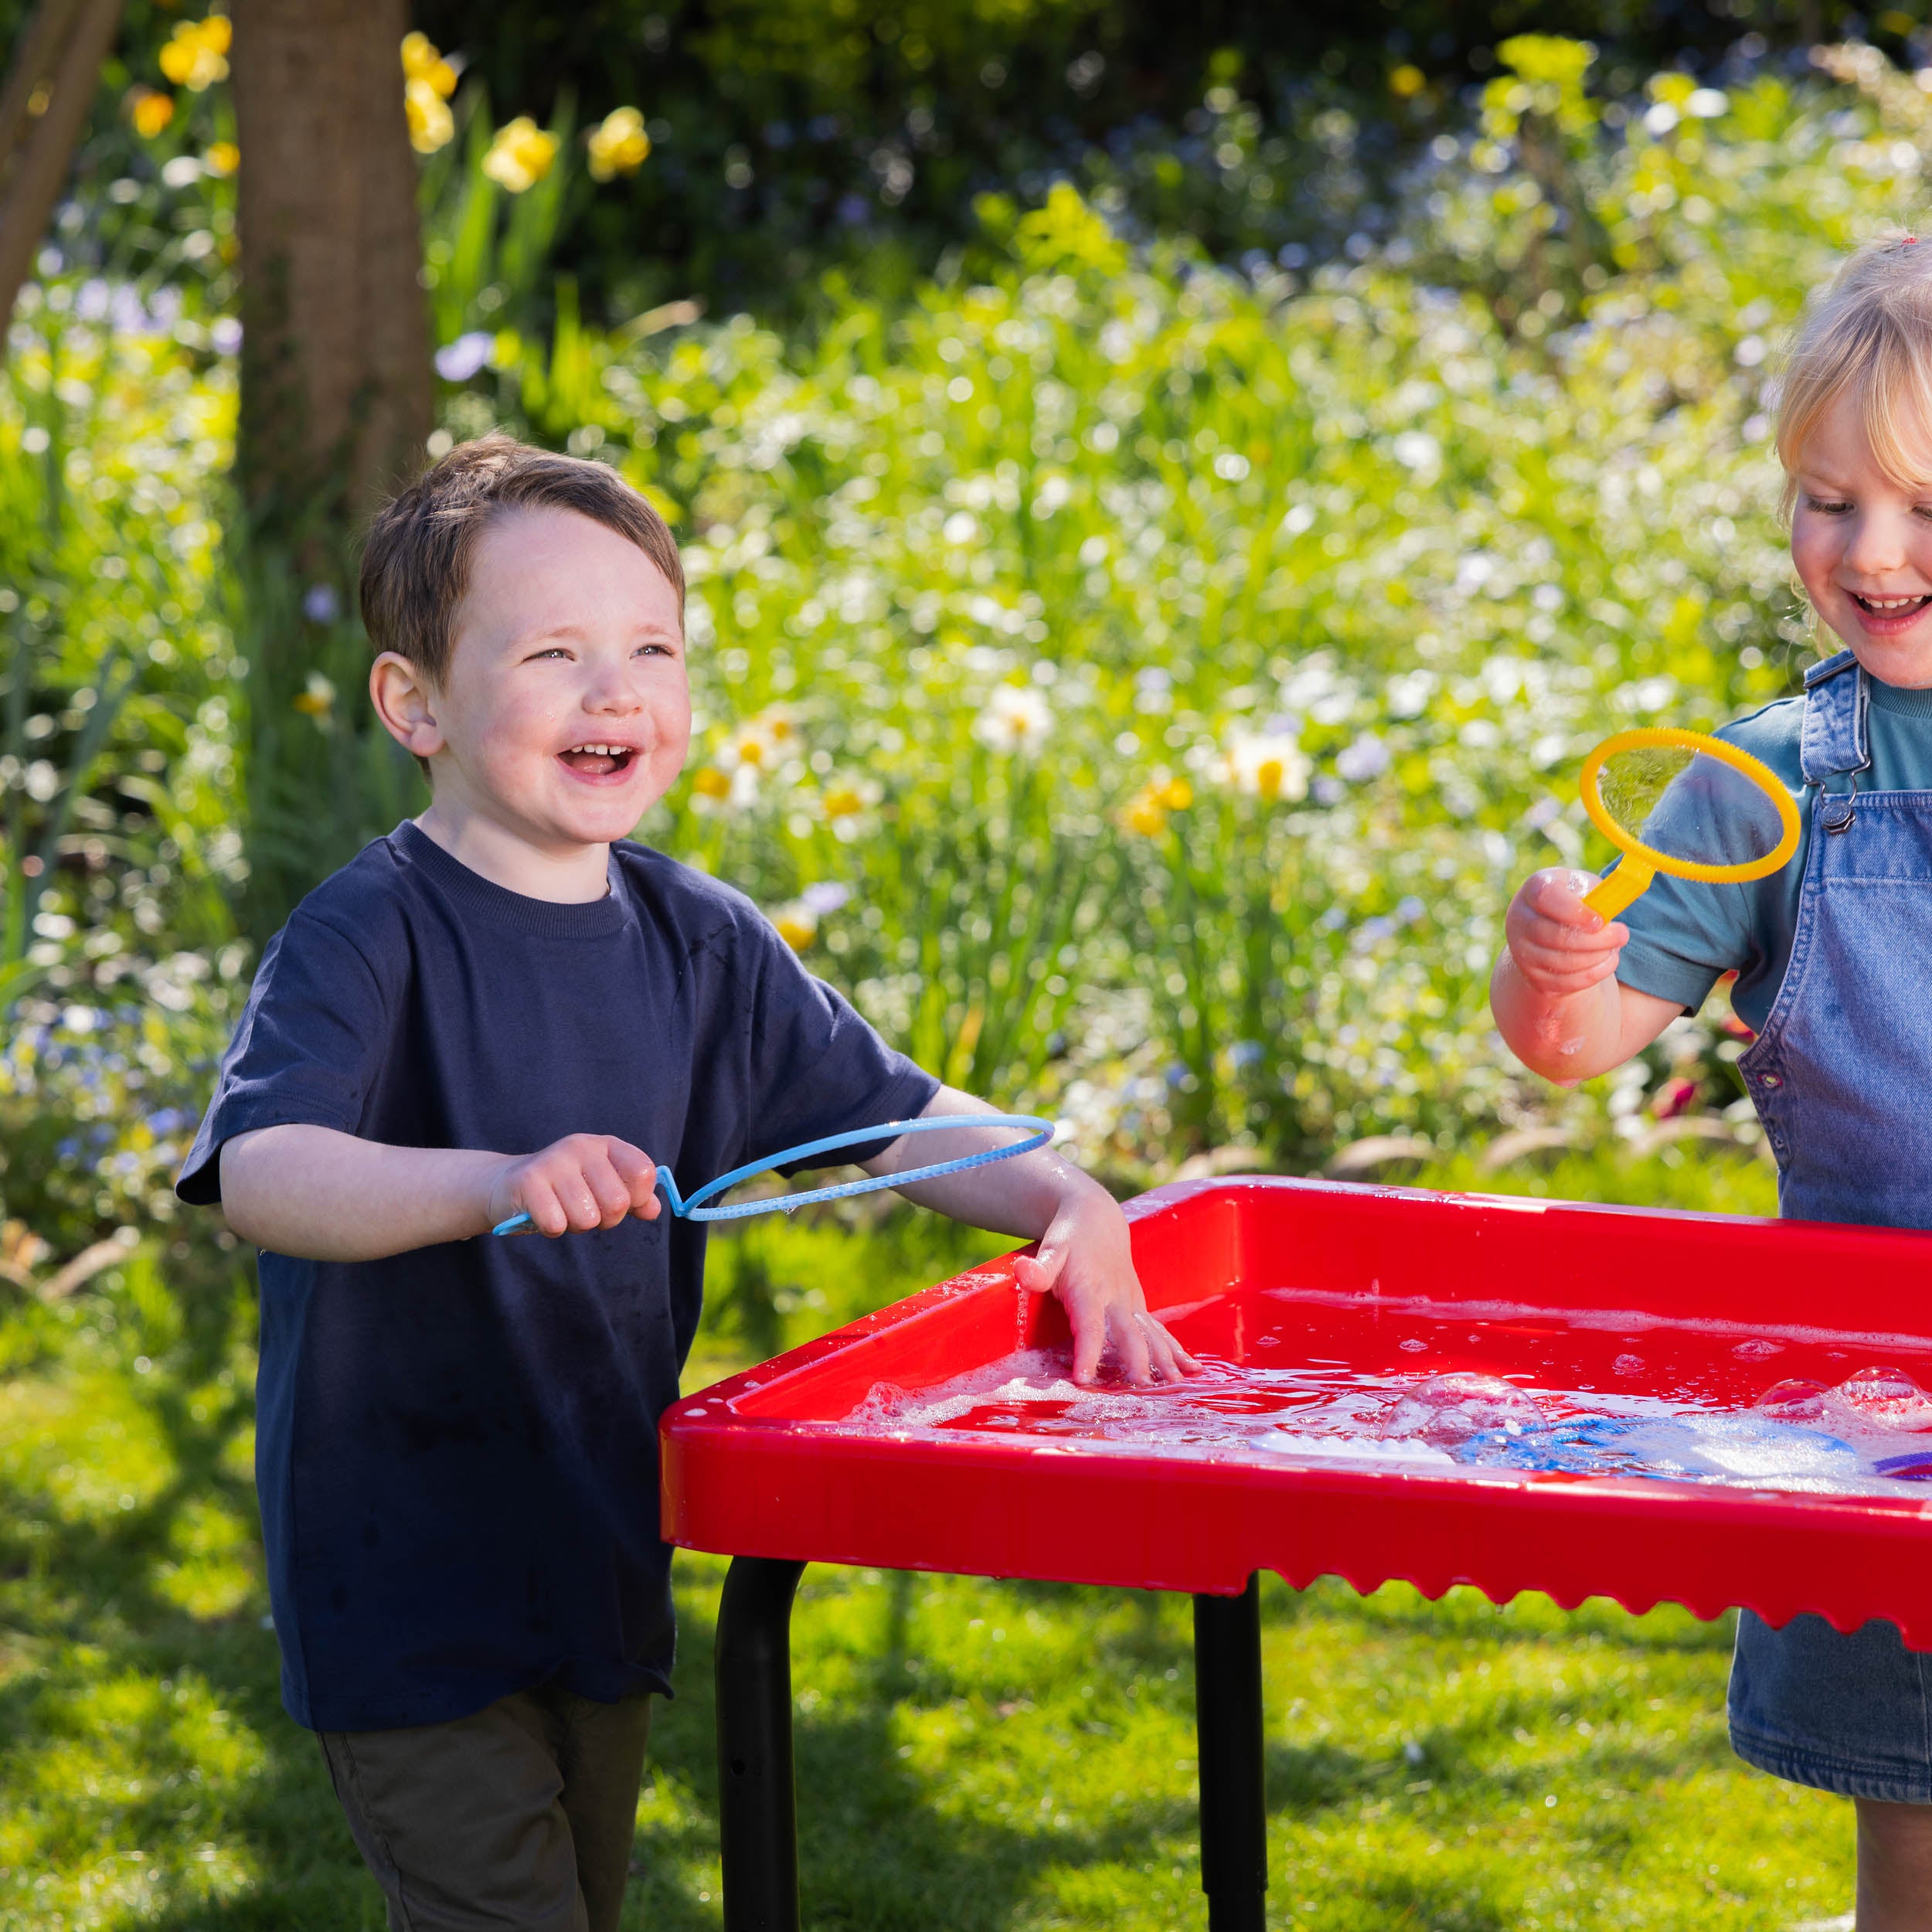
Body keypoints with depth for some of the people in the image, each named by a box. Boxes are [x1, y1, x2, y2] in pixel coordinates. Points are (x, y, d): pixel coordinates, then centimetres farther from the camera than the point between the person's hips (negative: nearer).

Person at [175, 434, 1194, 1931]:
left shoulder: (697, 942, 3)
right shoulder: (370, 938, -17)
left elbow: (895, 1114, 10)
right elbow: (259, 1174, -33)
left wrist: (1073, 1209, -9)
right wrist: (496, 1180, -49)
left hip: (604, 1565, 7)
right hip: (400, 1573, -7)